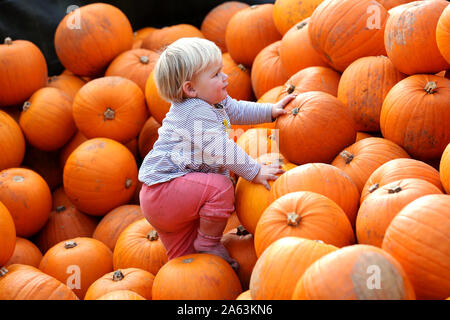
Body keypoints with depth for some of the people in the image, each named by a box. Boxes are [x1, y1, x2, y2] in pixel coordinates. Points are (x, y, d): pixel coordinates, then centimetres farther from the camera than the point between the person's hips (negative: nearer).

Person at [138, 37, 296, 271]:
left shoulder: (212, 102, 10)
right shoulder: (196, 112, -22)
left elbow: (236, 110, 29)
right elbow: (219, 150, -26)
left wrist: (271, 111, 23)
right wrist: (255, 172, -20)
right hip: (163, 188, -11)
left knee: (184, 258, 14)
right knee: (220, 187, -25)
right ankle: (209, 243, -10)